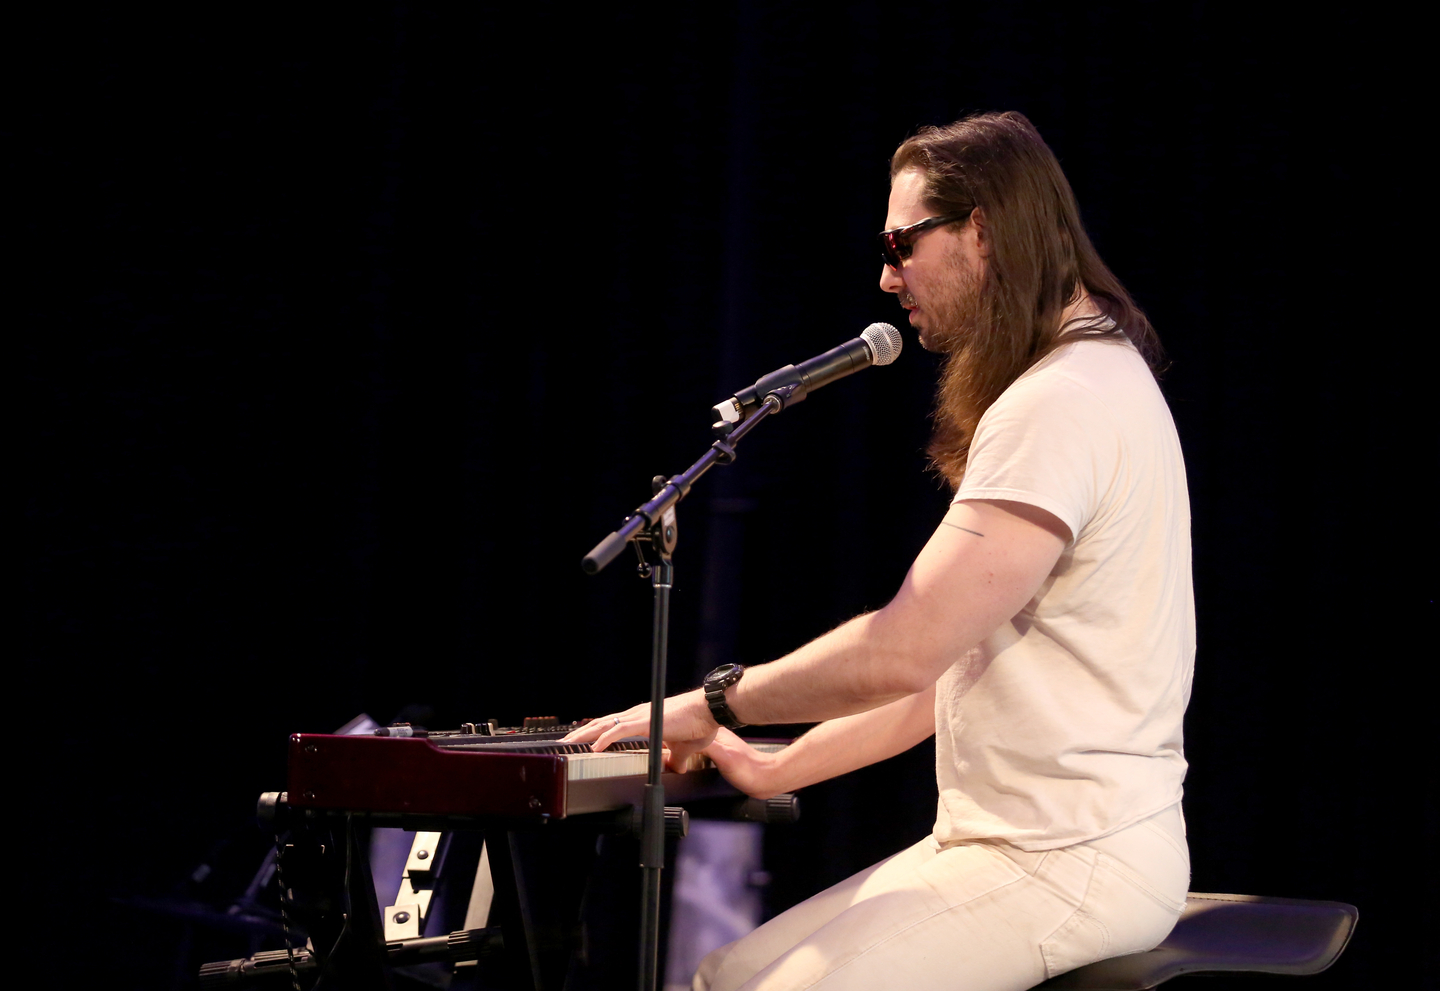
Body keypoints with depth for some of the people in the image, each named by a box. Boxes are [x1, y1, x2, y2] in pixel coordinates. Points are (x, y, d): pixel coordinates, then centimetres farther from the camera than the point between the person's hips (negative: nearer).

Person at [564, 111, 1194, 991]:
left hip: (1072, 862, -10)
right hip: (997, 839, 10)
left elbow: (904, 652, -23)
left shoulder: (1063, 404, -17)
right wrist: (782, 770, 16)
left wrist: (716, 702, -9)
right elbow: (949, 667, 20)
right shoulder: (1079, 383, 19)